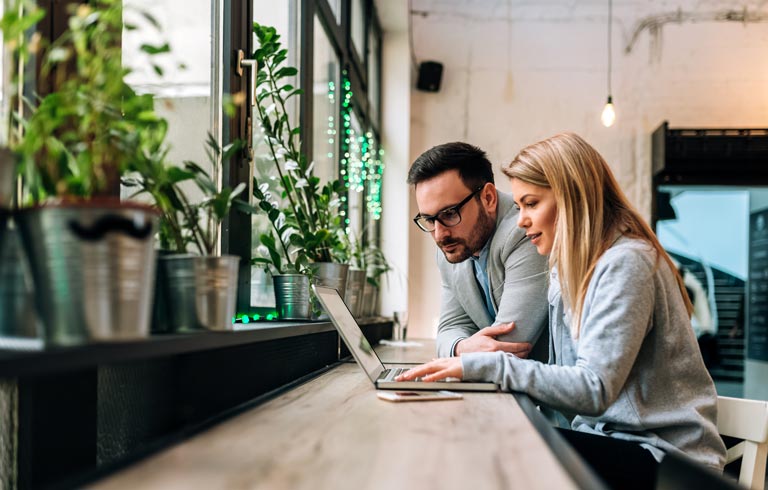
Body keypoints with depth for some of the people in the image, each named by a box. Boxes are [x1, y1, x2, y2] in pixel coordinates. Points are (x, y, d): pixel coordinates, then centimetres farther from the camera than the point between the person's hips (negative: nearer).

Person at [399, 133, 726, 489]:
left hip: (663, 455, -7)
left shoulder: (625, 262, -16)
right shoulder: (568, 267, 12)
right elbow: (566, 376, 6)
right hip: (608, 436, 7)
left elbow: (593, 389, -24)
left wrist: (486, 366, -26)